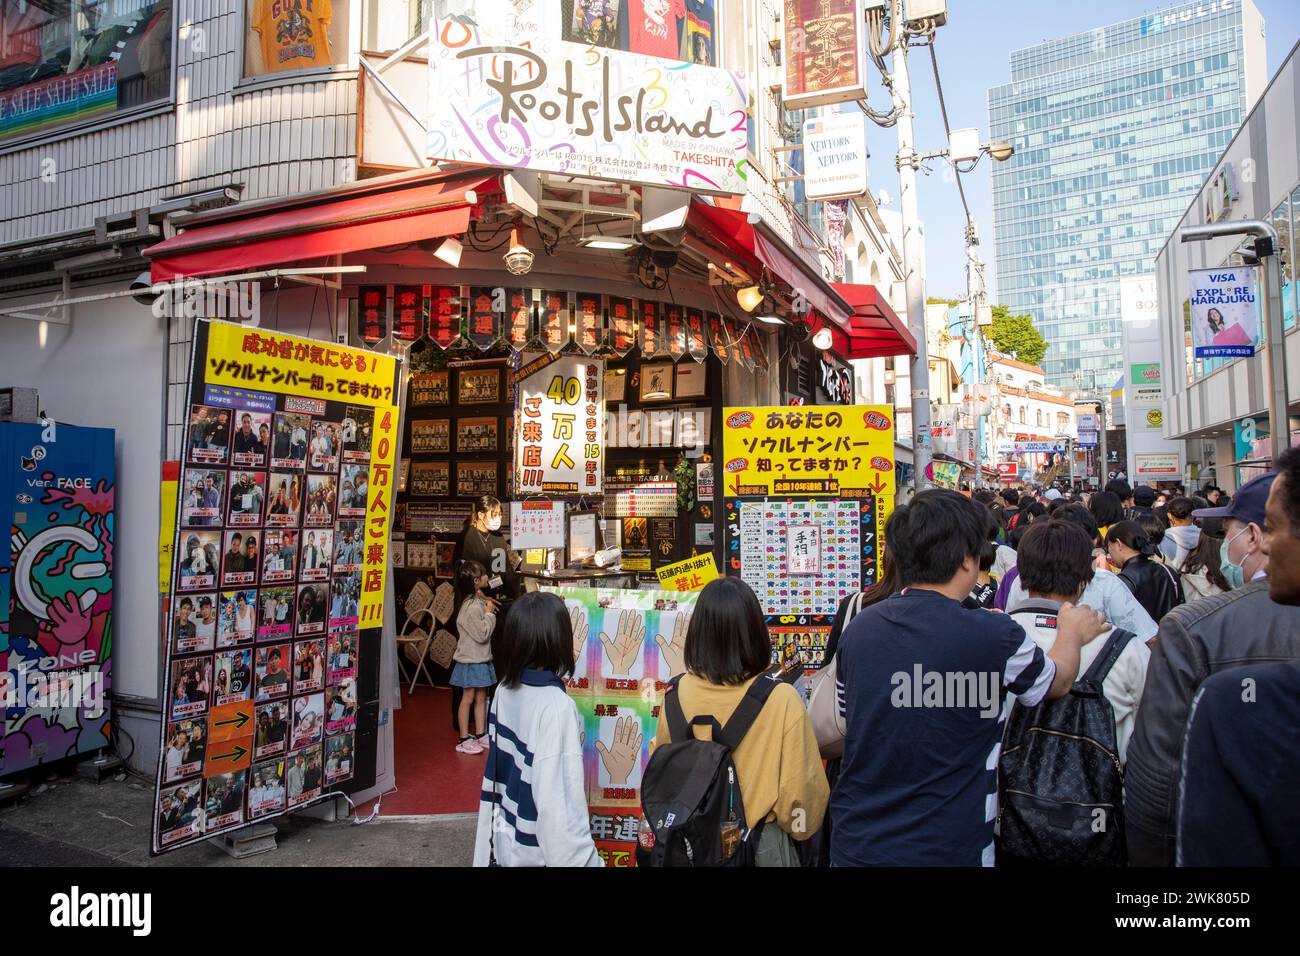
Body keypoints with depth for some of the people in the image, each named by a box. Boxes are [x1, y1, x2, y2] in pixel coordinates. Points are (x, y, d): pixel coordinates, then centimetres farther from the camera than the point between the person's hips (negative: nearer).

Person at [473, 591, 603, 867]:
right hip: (535, 850, -6)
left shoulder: (505, 689, -4)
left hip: (505, 837, 7)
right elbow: (558, 798, -27)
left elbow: (497, 766, 6)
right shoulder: (555, 706, -26)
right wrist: (582, 860, -21)